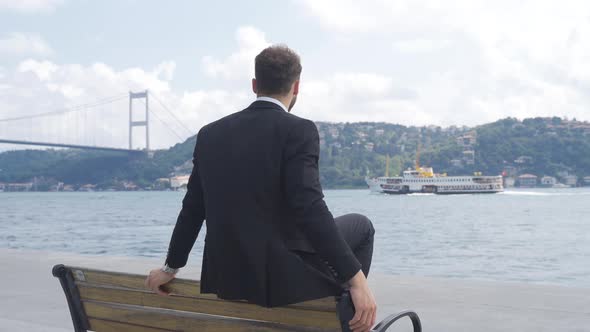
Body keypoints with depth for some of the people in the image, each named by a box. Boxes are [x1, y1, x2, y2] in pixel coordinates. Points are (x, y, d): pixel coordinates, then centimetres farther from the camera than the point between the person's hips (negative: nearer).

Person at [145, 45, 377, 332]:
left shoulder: (210, 134, 6)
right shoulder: (297, 131, -12)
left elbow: (193, 209, 11)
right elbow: (310, 209, -22)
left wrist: (171, 268, 24)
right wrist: (356, 280, -20)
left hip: (225, 280, 7)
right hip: (281, 279, -6)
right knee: (360, 226, 18)